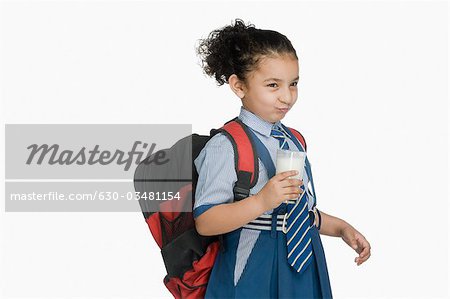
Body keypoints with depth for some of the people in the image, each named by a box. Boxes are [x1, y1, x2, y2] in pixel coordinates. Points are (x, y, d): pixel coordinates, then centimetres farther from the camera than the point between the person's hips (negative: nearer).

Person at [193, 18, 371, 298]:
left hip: (303, 267, 7)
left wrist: (341, 227, 10)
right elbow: (204, 222, -21)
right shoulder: (225, 146, -15)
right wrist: (262, 201, -29)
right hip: (252, 274, -7)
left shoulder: (294, 140, 9)